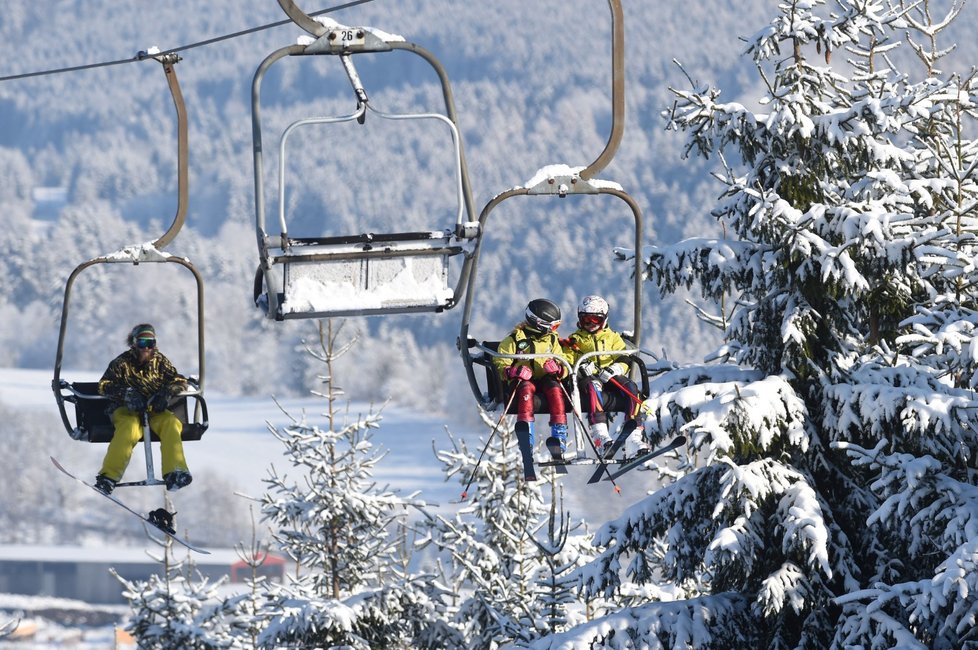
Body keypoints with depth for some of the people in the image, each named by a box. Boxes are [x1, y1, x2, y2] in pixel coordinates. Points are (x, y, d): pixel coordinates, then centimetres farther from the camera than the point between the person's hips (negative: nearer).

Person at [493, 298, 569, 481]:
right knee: (526, 389, -39)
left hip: (545, 380, 3)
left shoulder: (552, 340, 16)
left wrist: (557, 368, -14)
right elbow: (500, 364, 0)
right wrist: (512, 371, -22)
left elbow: (564, 367, 11)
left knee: (554, 389, -33)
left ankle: (559, 440, -37)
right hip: (523, 382, -3)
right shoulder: (515, 340, 5)